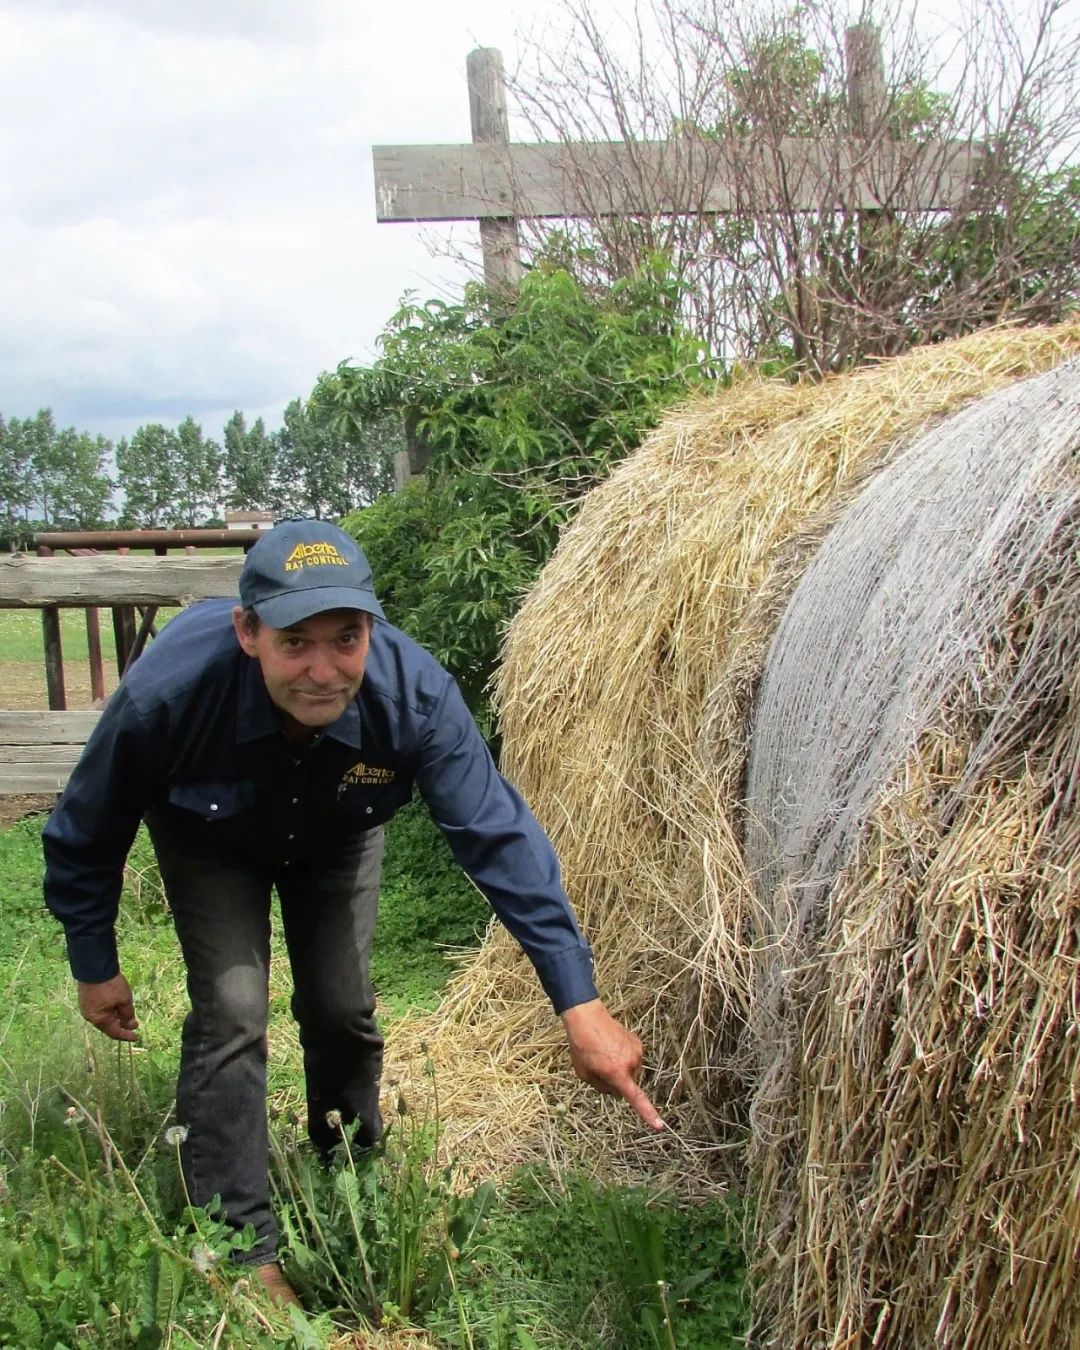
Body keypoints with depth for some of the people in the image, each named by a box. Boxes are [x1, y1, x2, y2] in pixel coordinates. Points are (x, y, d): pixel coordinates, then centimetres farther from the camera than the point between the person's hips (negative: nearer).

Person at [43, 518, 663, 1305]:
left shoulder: (414, 694, -38)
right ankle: (239, 1248, 2)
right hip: (210, 840, -1)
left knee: (342, 1009, 1)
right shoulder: (170, 691, -40)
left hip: (337, 835, 2)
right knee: (233, 1011, -15)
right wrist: (94, 966, -9)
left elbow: (500, 837, -36)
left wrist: (580, 1003, -40)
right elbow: (87, 835, -21)